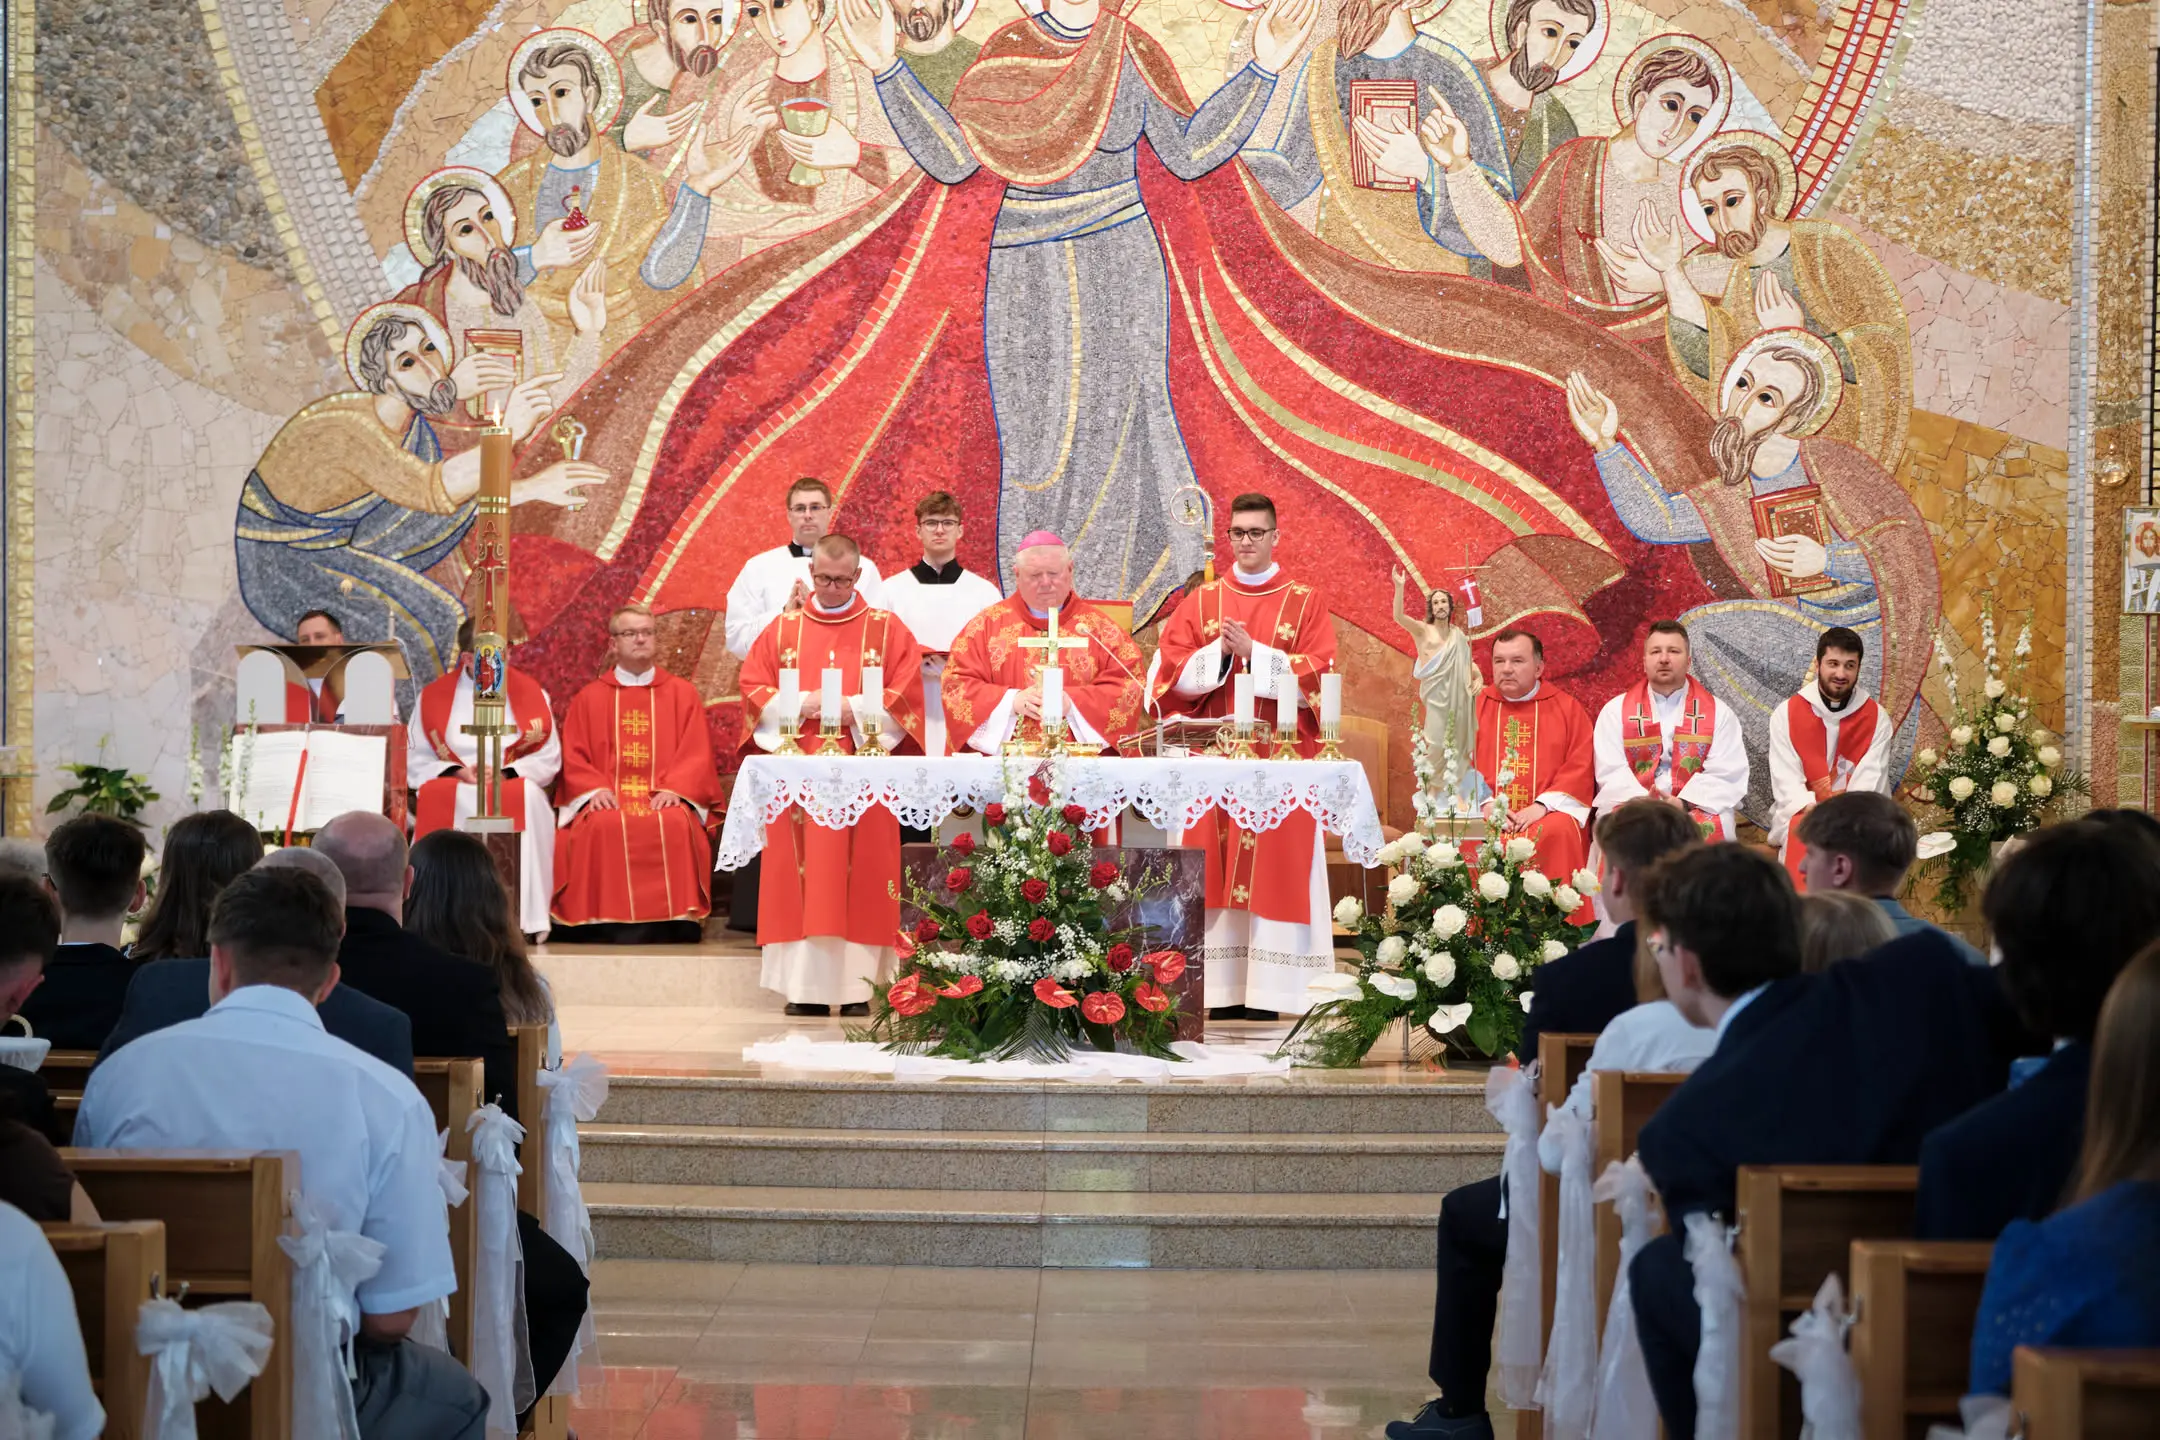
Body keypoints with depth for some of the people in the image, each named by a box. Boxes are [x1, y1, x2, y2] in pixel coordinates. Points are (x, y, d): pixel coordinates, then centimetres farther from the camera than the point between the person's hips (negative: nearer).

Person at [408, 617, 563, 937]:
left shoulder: (531, 693, 8)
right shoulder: (434, 696, 8)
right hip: (453, 788, 0)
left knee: (528, 798, -36)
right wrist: (457, 772, -14)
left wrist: (507, 772, -14)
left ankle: (527, 918, -37)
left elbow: (549, 758, 3)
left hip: (514, 784, 0)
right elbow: (416, 760, 4)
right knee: (439, 799, -36)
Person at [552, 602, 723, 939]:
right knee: (603, 827, -35)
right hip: (608, 798, 0)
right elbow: (574, 756, 10)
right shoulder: (589, 698, 16)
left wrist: (673, 788, -11)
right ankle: (613, 919, -32)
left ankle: (669, 918, -30)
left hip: (664, 798, 0)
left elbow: (696, 753, 7)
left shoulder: (682, 693, 15)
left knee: (674, 824, -35)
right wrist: (595, 789, -10)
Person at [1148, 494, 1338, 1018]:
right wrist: (1220, 653, -11)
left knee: (1272, 870, -6)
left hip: (1281, 757, -2)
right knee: (1215, 872, -2)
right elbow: (1169, 673, 4)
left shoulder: (1305, 601, 5)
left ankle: (1266, 991, -4)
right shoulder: (1201, 601, 12)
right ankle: (1221, 988, 1)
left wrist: (1253, 653, -13)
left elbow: (1318, 676, -5)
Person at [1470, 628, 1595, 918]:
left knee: (1557, 832, -34)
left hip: (1548, 812, -1)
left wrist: (1542, 805, -13)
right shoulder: (1475, 707, 14)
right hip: (1484, 814, 1)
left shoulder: (1566, 708, 11)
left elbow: (1580, 768, 2)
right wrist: (1485, 803, -11)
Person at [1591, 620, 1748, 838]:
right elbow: (1611, 772, 1)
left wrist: (1684, 804, -18)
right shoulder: (1616, 710, 10)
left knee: (1710, 828, -33)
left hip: (1697, 807, 0)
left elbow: (1725, 774, -1)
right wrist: (1642, 801, -19)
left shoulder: (1718, 713, 9)